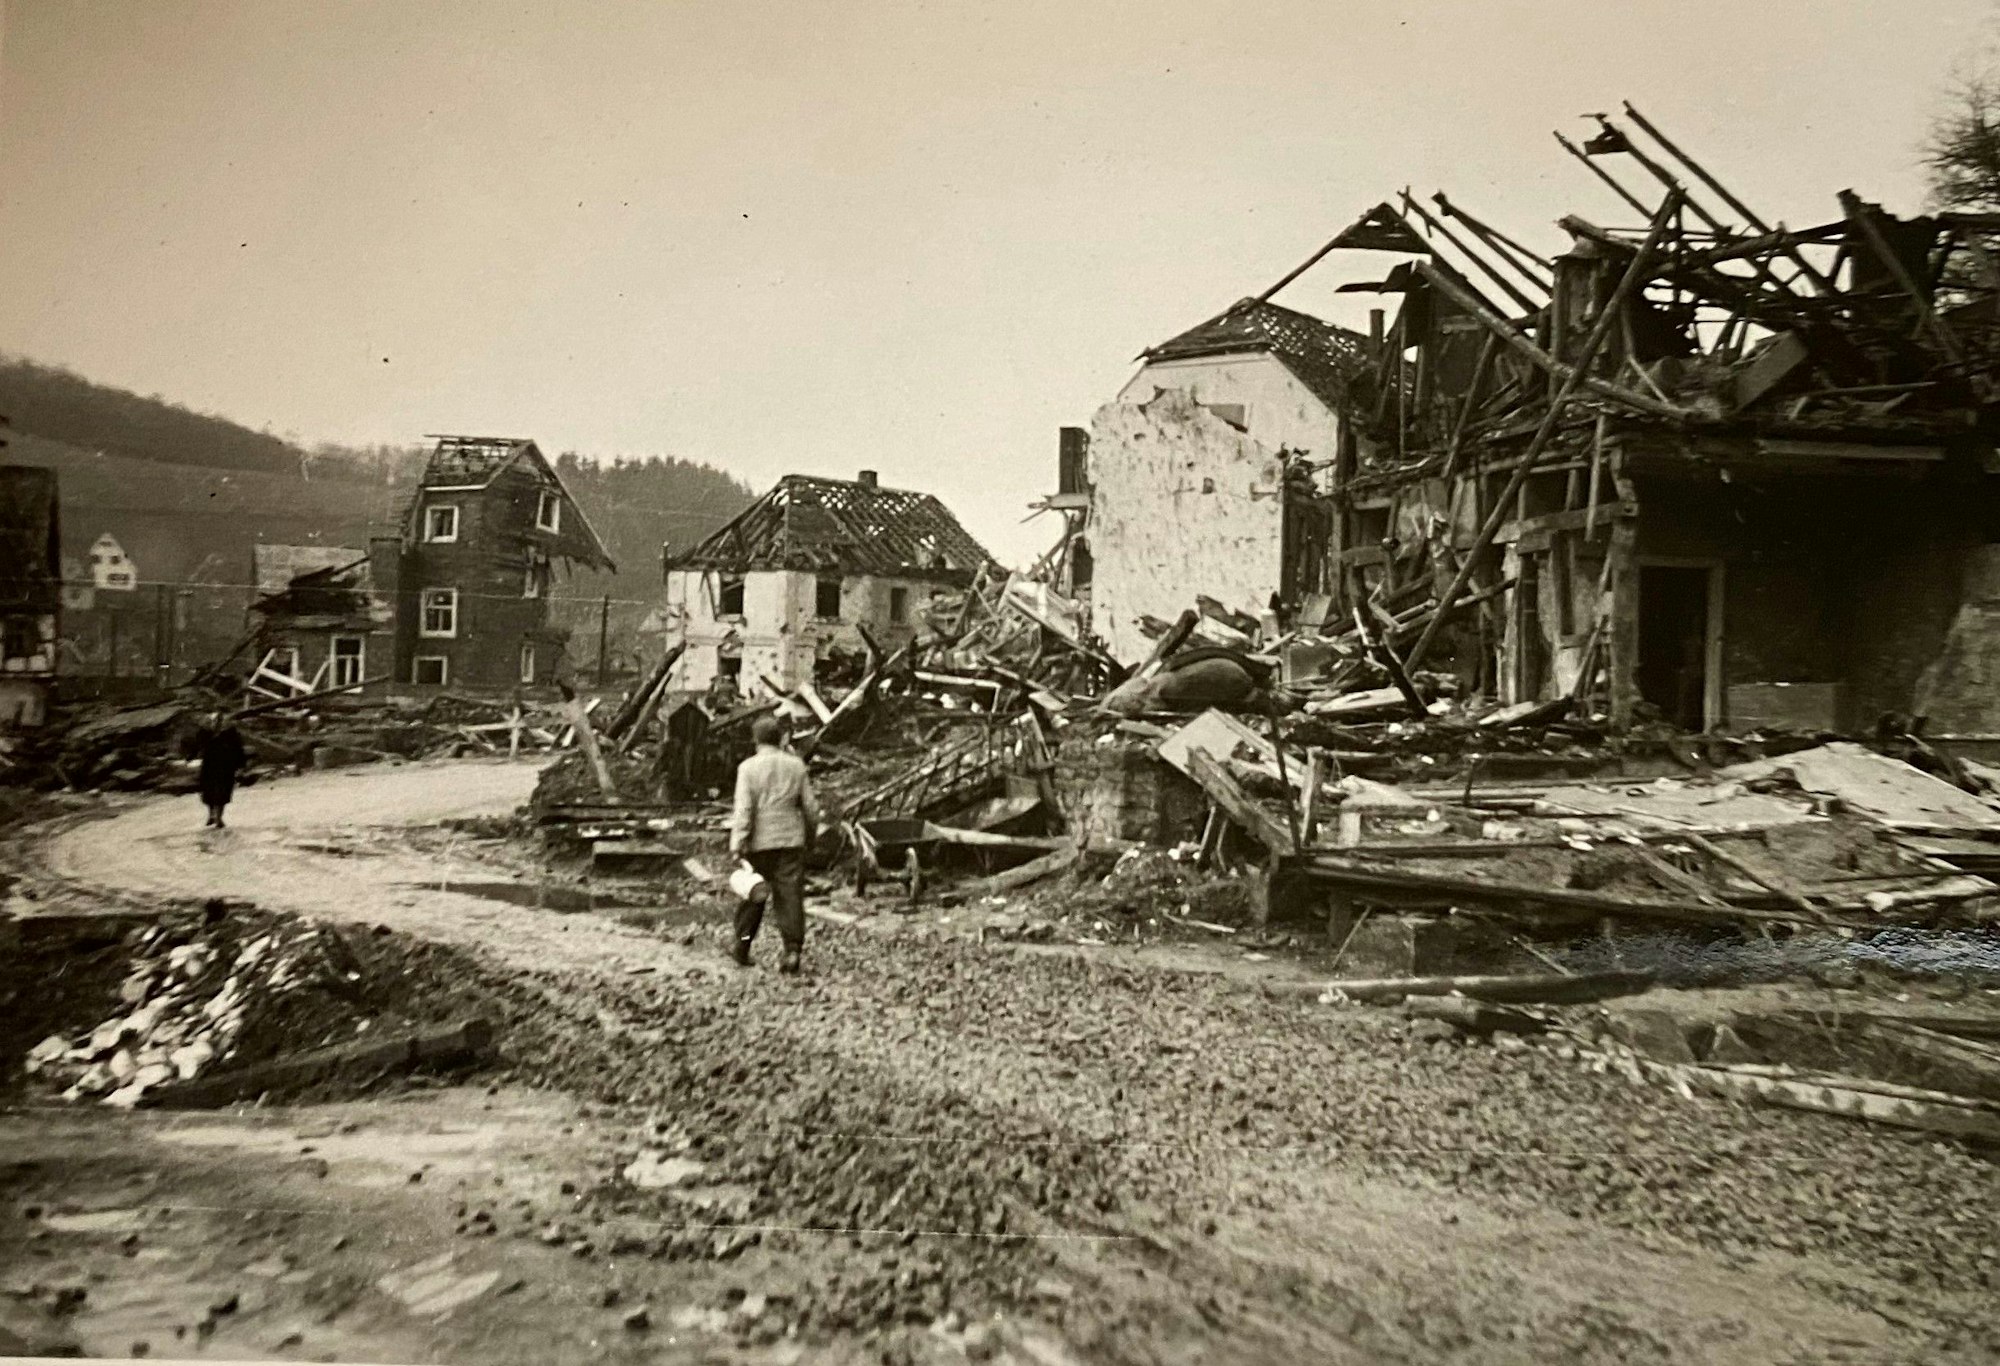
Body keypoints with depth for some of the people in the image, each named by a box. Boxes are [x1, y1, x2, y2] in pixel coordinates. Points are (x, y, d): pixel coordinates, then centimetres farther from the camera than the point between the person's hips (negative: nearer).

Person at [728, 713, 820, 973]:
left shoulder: (748, 768, -5)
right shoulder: (796, 765, 3)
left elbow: (743, 809, -12)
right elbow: (810, 806, 7)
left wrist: (737, 845, -12)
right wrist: (810, 832, 23)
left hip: (758, 843, -1)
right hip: (791, 840, 1)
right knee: (790, 896, 1)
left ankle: (742, 950, 19)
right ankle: (793, 949, -7)